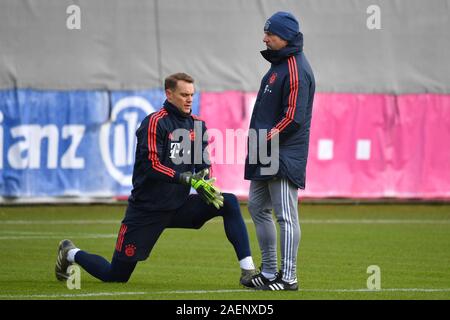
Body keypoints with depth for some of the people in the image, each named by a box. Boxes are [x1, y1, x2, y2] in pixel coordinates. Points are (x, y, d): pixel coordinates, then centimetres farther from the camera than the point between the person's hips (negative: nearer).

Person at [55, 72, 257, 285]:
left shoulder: (197, 125, 6)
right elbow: (151, 165, -23)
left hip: (180, 207, 5)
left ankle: (248, 270, -17)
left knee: (229, 203, -15)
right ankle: (71, 254, 31)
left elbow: (203, 164, 6)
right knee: (116, 276, 1)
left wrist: (205, 184, -17)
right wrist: (187, 179, -32)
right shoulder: (155, 122, -13)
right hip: (147, 210, -5)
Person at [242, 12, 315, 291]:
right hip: (266, 154, 11)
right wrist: (258, 143, 15)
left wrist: (265, 141, -19)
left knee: (285, 215, -9)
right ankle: (269, 272, 21)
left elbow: (293, 118, -21)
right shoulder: (279, 64, 16)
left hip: (285, 155, -11)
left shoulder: (296, 70, -15)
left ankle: (289, 277, -7)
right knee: (258, 207, 15)